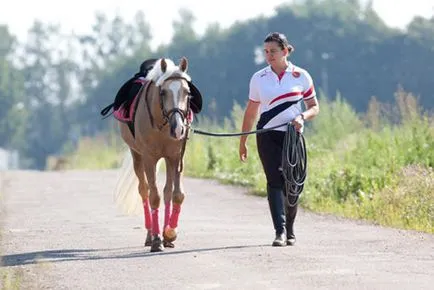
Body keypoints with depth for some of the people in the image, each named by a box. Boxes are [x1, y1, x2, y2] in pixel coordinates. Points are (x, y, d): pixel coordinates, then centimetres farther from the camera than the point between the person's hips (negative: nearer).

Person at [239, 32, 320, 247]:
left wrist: (302, 117, -14)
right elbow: (251, 112, 13)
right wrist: (243, 141, 13)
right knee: (274, 181, -11)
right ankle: (280, 231, -18)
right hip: (267, 136, 0)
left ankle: (289, 230, 21)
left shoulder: (301, 76, 2)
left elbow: (314, 107, 8)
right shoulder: (258, 78, 6)